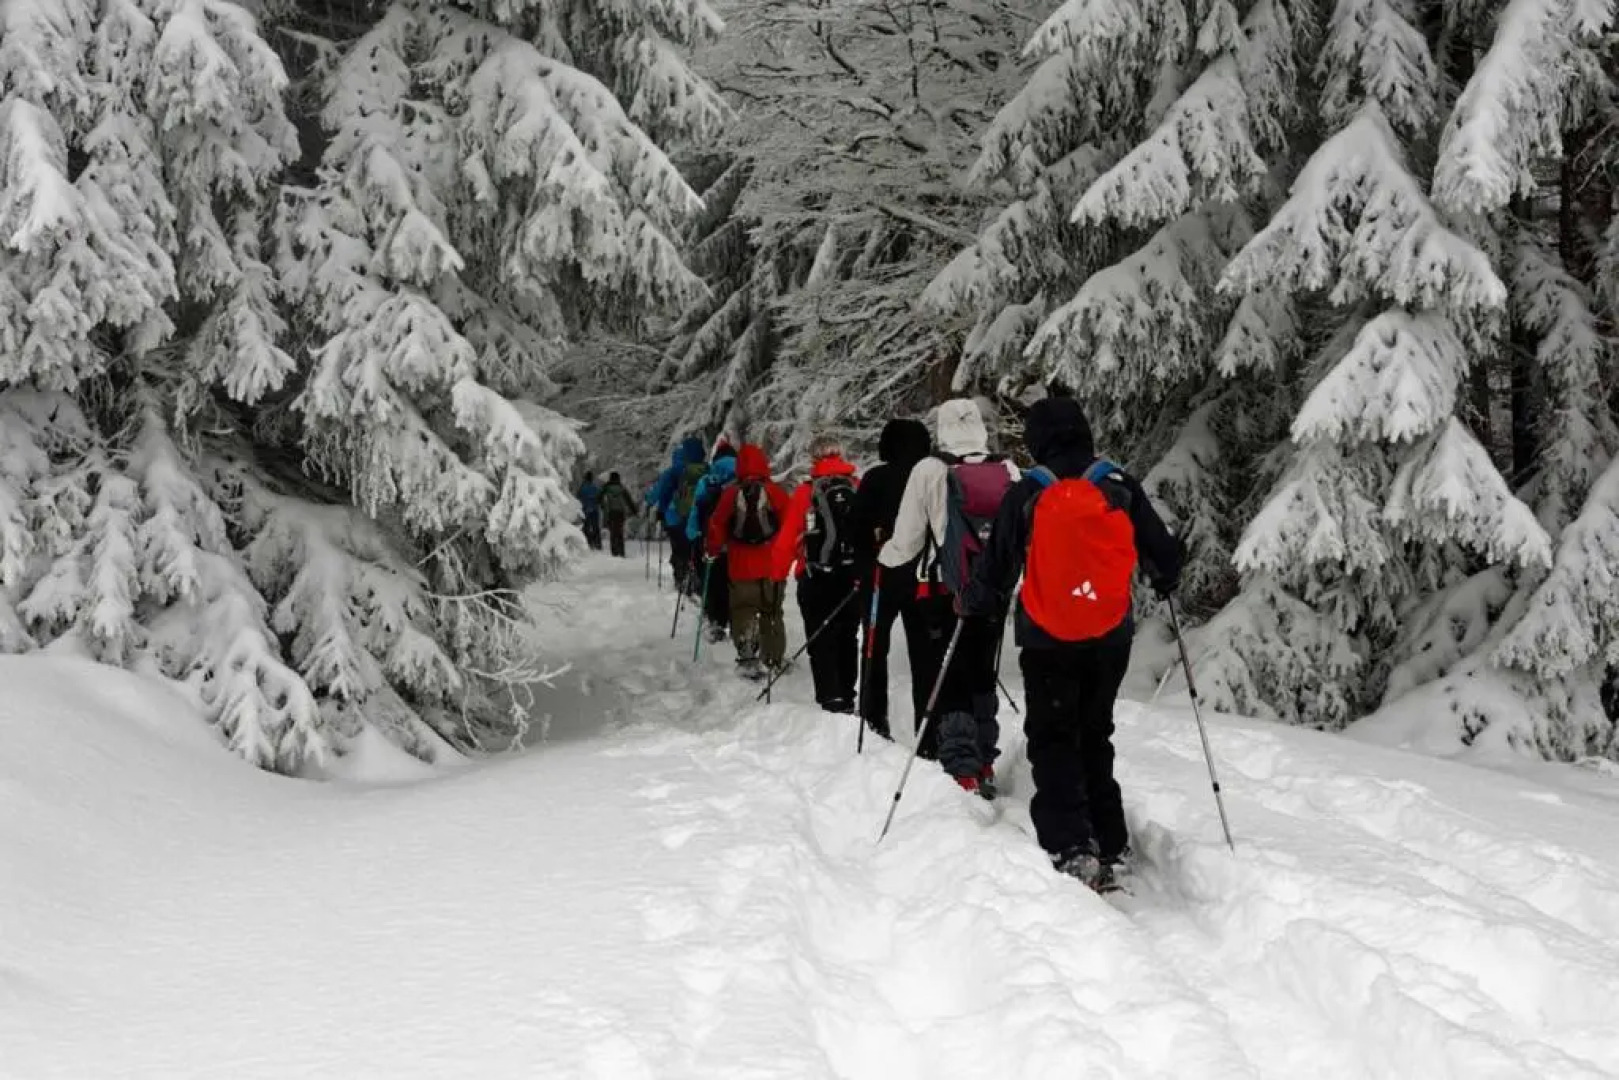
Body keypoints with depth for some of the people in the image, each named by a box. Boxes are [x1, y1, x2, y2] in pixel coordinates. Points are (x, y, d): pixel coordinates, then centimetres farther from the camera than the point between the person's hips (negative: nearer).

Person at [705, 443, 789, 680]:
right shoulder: (775, 492, -6)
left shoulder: (730, 494, -4)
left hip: (741, 568, 0)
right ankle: (773, 659, 16)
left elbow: (717, 526, 3)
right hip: (773, 565, 0)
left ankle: (747, 655, -10)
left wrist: (713, 550, 21)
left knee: (743, 611, 8)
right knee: (771, 613, 14)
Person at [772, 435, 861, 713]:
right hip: (854, 578, 3)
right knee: (848, 639, 16)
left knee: (821, 640, 2)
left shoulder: (805, 492, -9)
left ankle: (831, 698, -6)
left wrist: (778, 573, 5)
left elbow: (787, 538, -6)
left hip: (816, 578, -3)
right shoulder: (859, 489, -1)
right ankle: (846, 697, 22)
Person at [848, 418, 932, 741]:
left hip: (882, 577, -2)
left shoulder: (876, 479, -7)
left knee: (876, 648, 13)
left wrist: (863, 568, 2)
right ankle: (930, 735, 2)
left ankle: (874, 720, 13)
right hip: (924, 578, 2)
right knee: (923, 655, 5)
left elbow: (859, 528, -8)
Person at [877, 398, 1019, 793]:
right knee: (982, 678, 18)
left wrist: (884, 557, 15)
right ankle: (985, 765, 22)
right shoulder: (1008, 471, -1)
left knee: (947, 681, 2)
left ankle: (962, 772, -8)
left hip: (945, 595, -4)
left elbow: (906, 541, -6)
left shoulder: (930, 471, -11)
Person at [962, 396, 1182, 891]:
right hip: (1110, 638, 3)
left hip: (1048, 640, -3)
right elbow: (1162, 551, 5)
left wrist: (975, 606, 16)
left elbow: (996, 566, -3)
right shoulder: (1120, 487, -2)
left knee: (1053, 742, 5)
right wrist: (1165, 581, 27)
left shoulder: (1027, 494, -8)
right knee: (1095, 737, 17)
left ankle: (1072, 849, -12)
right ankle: (1108, 848, 13)